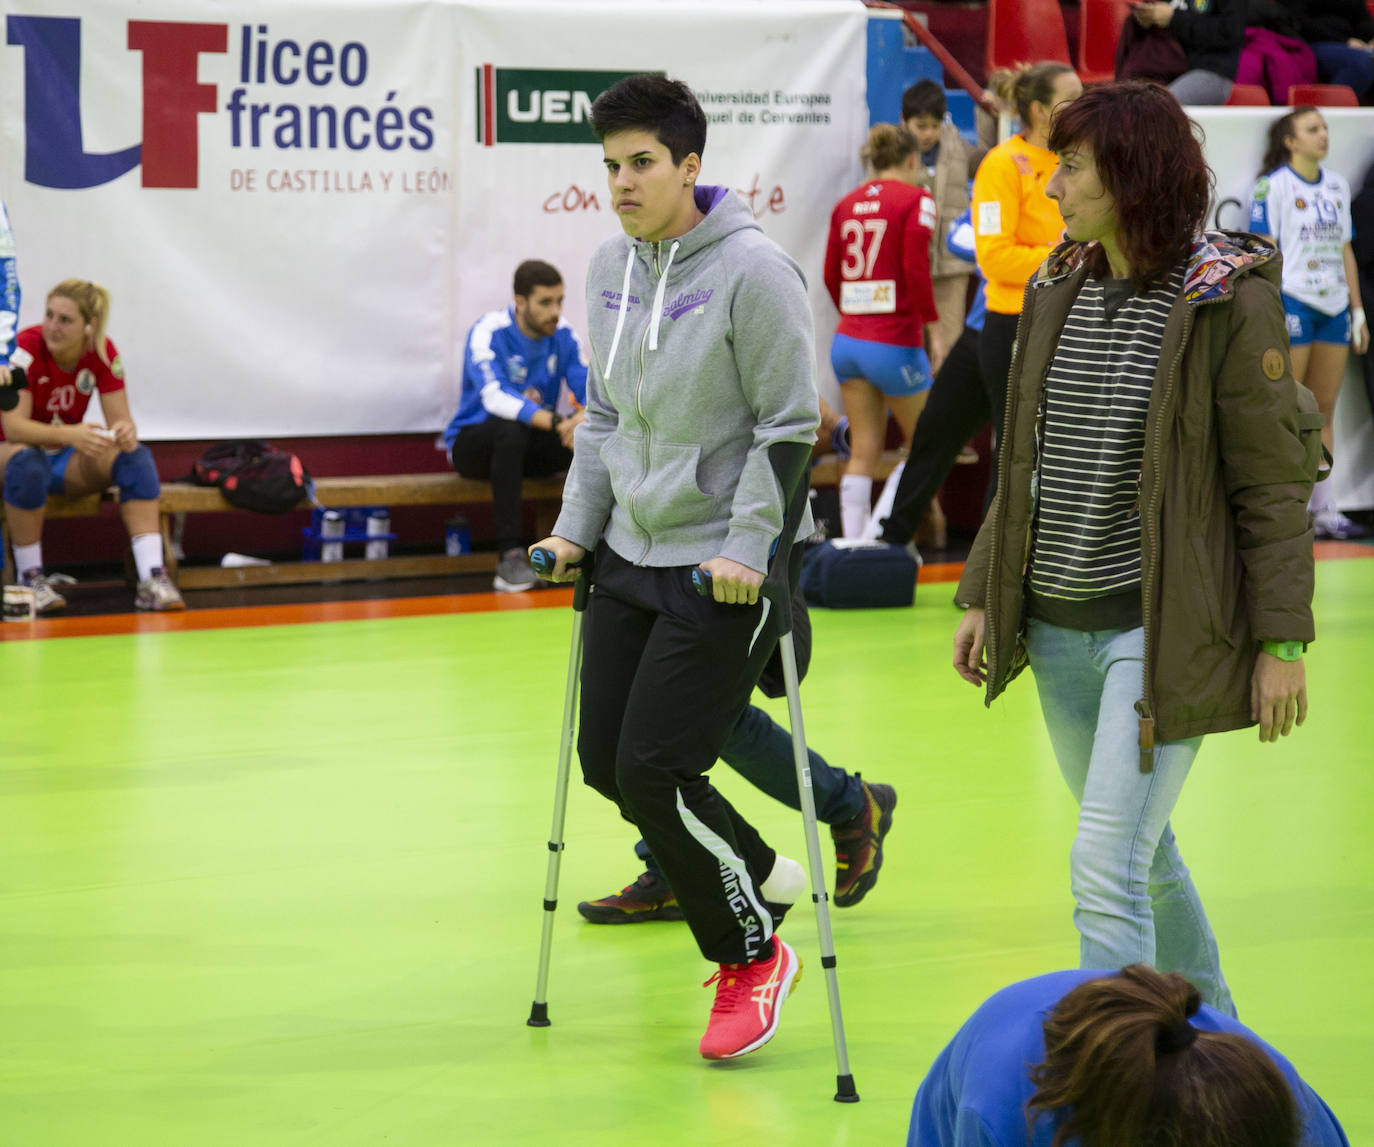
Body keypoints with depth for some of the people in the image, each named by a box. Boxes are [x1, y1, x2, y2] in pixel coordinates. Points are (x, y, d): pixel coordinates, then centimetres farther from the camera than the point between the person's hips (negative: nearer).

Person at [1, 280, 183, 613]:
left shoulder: (103, 353, -9)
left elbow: (120, 420, -11)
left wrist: (127, 432, -37)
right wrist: (68, 434, -47)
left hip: (68, 461, 4)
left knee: (136, 457, -24)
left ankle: (152, 578, -32)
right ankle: (30, 578, -25)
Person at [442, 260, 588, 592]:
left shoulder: (563, 336, -2)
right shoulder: (488, 333, -17)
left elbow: (592, 391, -9)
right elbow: (495, 397, -31)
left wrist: (585, 418, -35)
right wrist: (555, 422, -44)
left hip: (530, 449, 4)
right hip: (473, 441, -4)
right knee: (510, 430, -39)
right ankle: (509, 556, -39)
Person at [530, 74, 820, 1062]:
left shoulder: (752, 268, -15)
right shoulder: (611, 268, 7)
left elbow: (791, 424, -14)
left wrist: (747, 546, -19)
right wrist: (577, 526, 10)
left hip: (724, 563, -8)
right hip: (633, 552, 8)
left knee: (655, 771, -11)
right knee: (606, 761, 9)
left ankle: (752, 955, 9)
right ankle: (757, 873, 32)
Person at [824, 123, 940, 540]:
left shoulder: (847, 204, 10)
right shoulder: (915, 198, -6)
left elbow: (831, 275, 12)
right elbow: (915, 267, -16)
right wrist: (932, 327, -9)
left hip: (848, 341, 5)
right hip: (895, 344, -5)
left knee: (863, 451, 6)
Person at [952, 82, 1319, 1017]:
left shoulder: (1228, 300, -12)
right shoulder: (1058, 290, 8)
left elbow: (1274, 482, -10)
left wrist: (1282, 640, -12)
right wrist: (984, 595, 13)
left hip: (1163, 626, -7)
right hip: (1057, 625, 7)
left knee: (1107, 867, -13)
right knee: (1142, 852, 20)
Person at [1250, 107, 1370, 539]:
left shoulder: (1337, 186, 15)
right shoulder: (1272, 185, -4)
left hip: (1334, 306, 6)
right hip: (1291, 300, -6)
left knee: (1324, 411, 8)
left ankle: (1324, 509, 11)